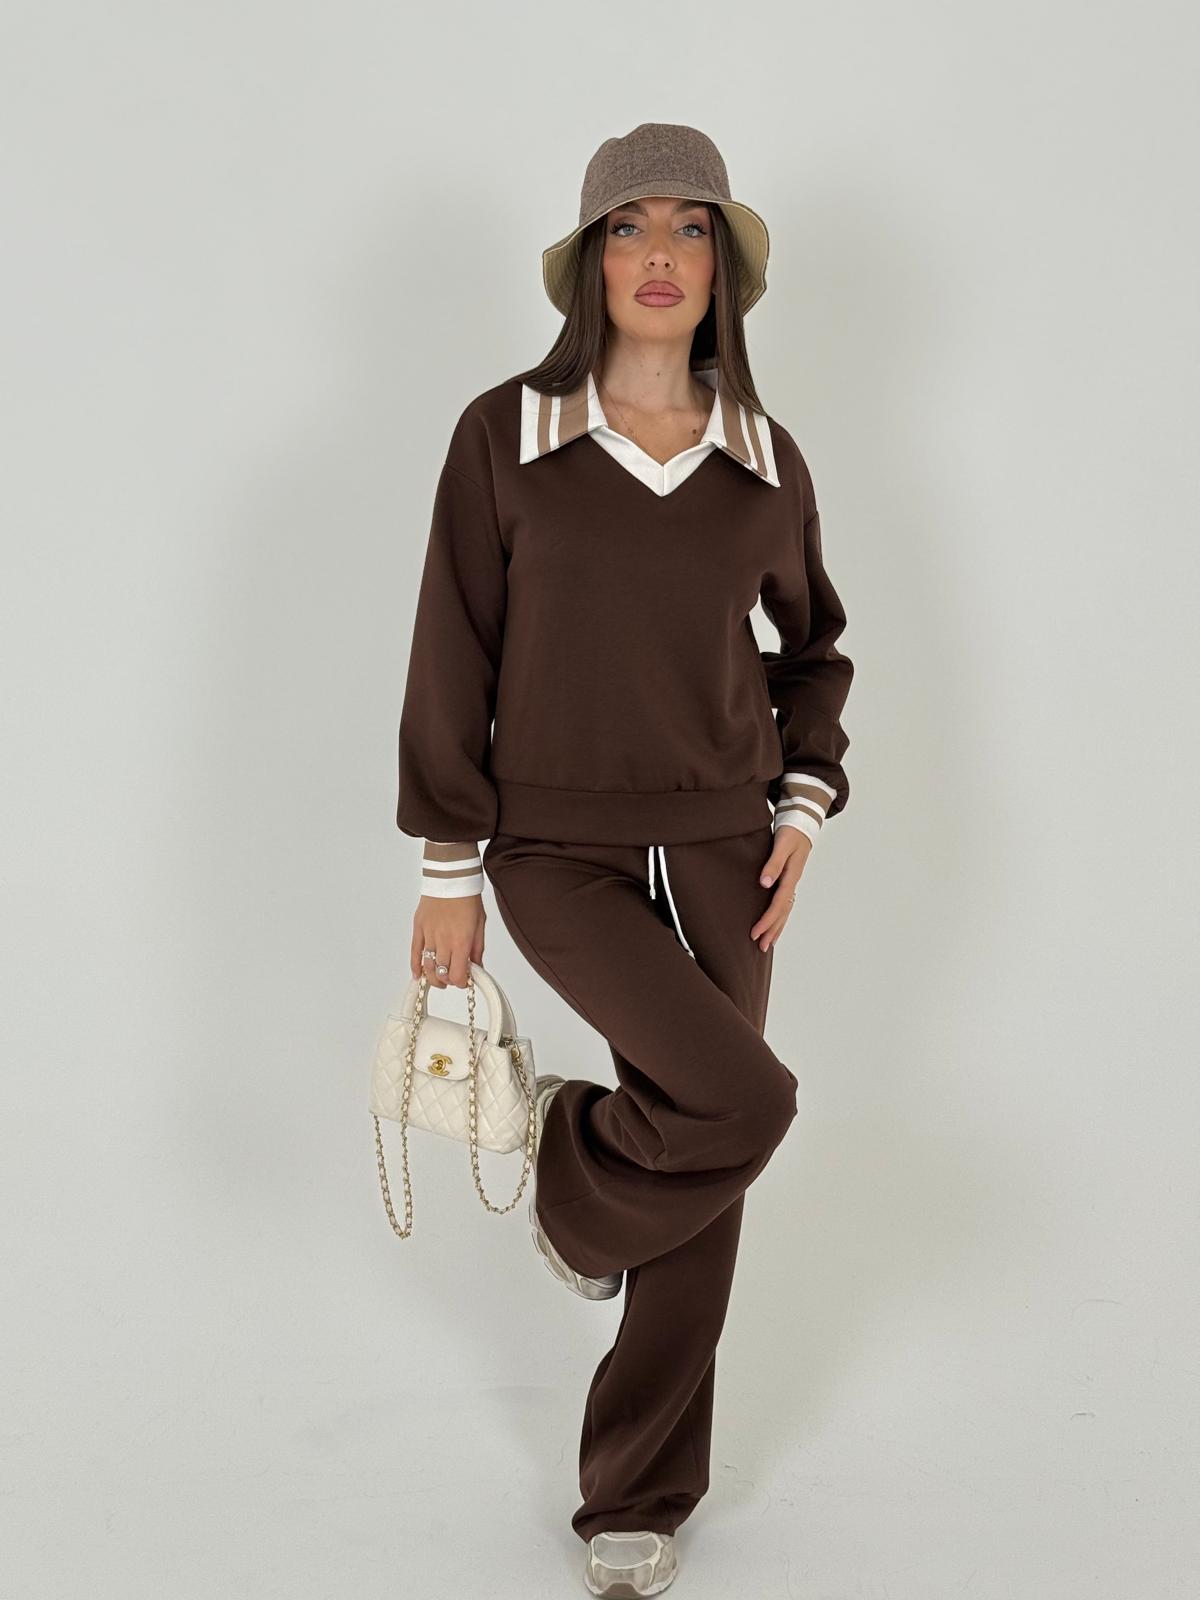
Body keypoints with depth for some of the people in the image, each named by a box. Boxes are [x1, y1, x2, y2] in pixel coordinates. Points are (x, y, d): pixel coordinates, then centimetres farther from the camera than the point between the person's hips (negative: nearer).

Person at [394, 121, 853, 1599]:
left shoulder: (764, 460, 4)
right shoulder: (506, 436, -5)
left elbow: (813, 642, 18)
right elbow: (451, 659, -3)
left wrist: (804, 811, 5)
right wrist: (447, 873, -5)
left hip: (722, 845, 4)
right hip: (561, 852, -3)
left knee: (705, 1187, 6)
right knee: (743, 1099, -24)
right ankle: (576, 1176, 12)